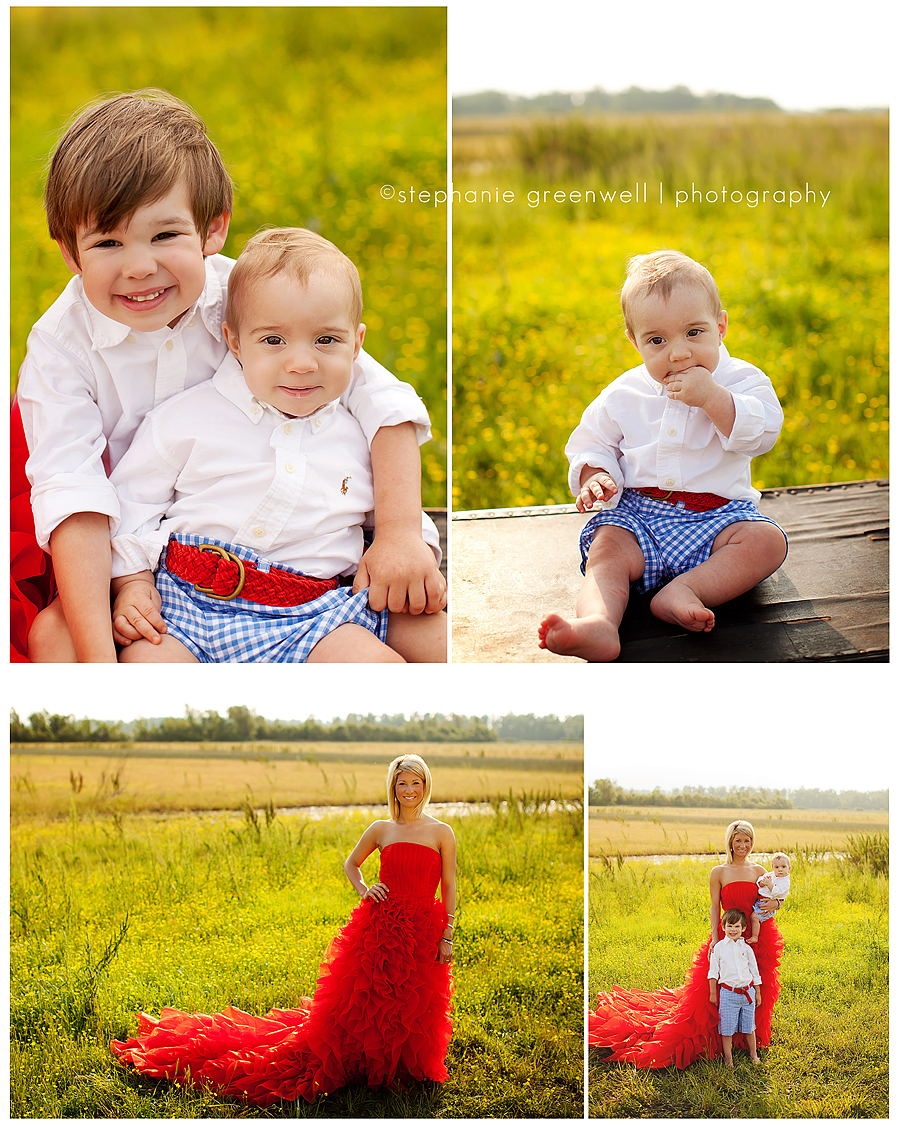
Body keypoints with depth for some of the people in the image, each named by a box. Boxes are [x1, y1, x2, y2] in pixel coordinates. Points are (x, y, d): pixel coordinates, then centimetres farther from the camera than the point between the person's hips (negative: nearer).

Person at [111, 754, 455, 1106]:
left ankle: (405, 1068, 23)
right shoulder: (381, 830, 5)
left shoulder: (441, 832, 1)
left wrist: (447, 937, -2)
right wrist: (363, 891, 3)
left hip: (422, 931, 0)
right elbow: (351, 863, 22)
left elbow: (449, 888, 3)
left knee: (414, 1008, 4)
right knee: (365, 1003, 2)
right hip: (377, 926, 0)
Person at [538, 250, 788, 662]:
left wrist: (711, 397, -25)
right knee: (606, 550, -28)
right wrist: (595, 476, -8)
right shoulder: (623, 395, 7)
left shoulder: (741, 381, 0)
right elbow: (591, 443, 15)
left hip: (715, 515, -1)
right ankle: (599, 626, -55)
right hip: (637, 514, 1)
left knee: (767, 540, -27)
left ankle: (683, 590, -40)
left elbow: (761, 433, -15)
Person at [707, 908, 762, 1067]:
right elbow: (713, 972, 4)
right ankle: (728, 1058, 10)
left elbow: (755, 972, 13)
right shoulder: (719, 948, 0)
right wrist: (712, 993, 3)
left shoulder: (746, 948, 5)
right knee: (727, 1028, 0)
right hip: (728, 992, -2)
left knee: (749, 1026, 11)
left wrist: (757, 993, 13)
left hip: (747, 992, 2)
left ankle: (753, 1055, 25)